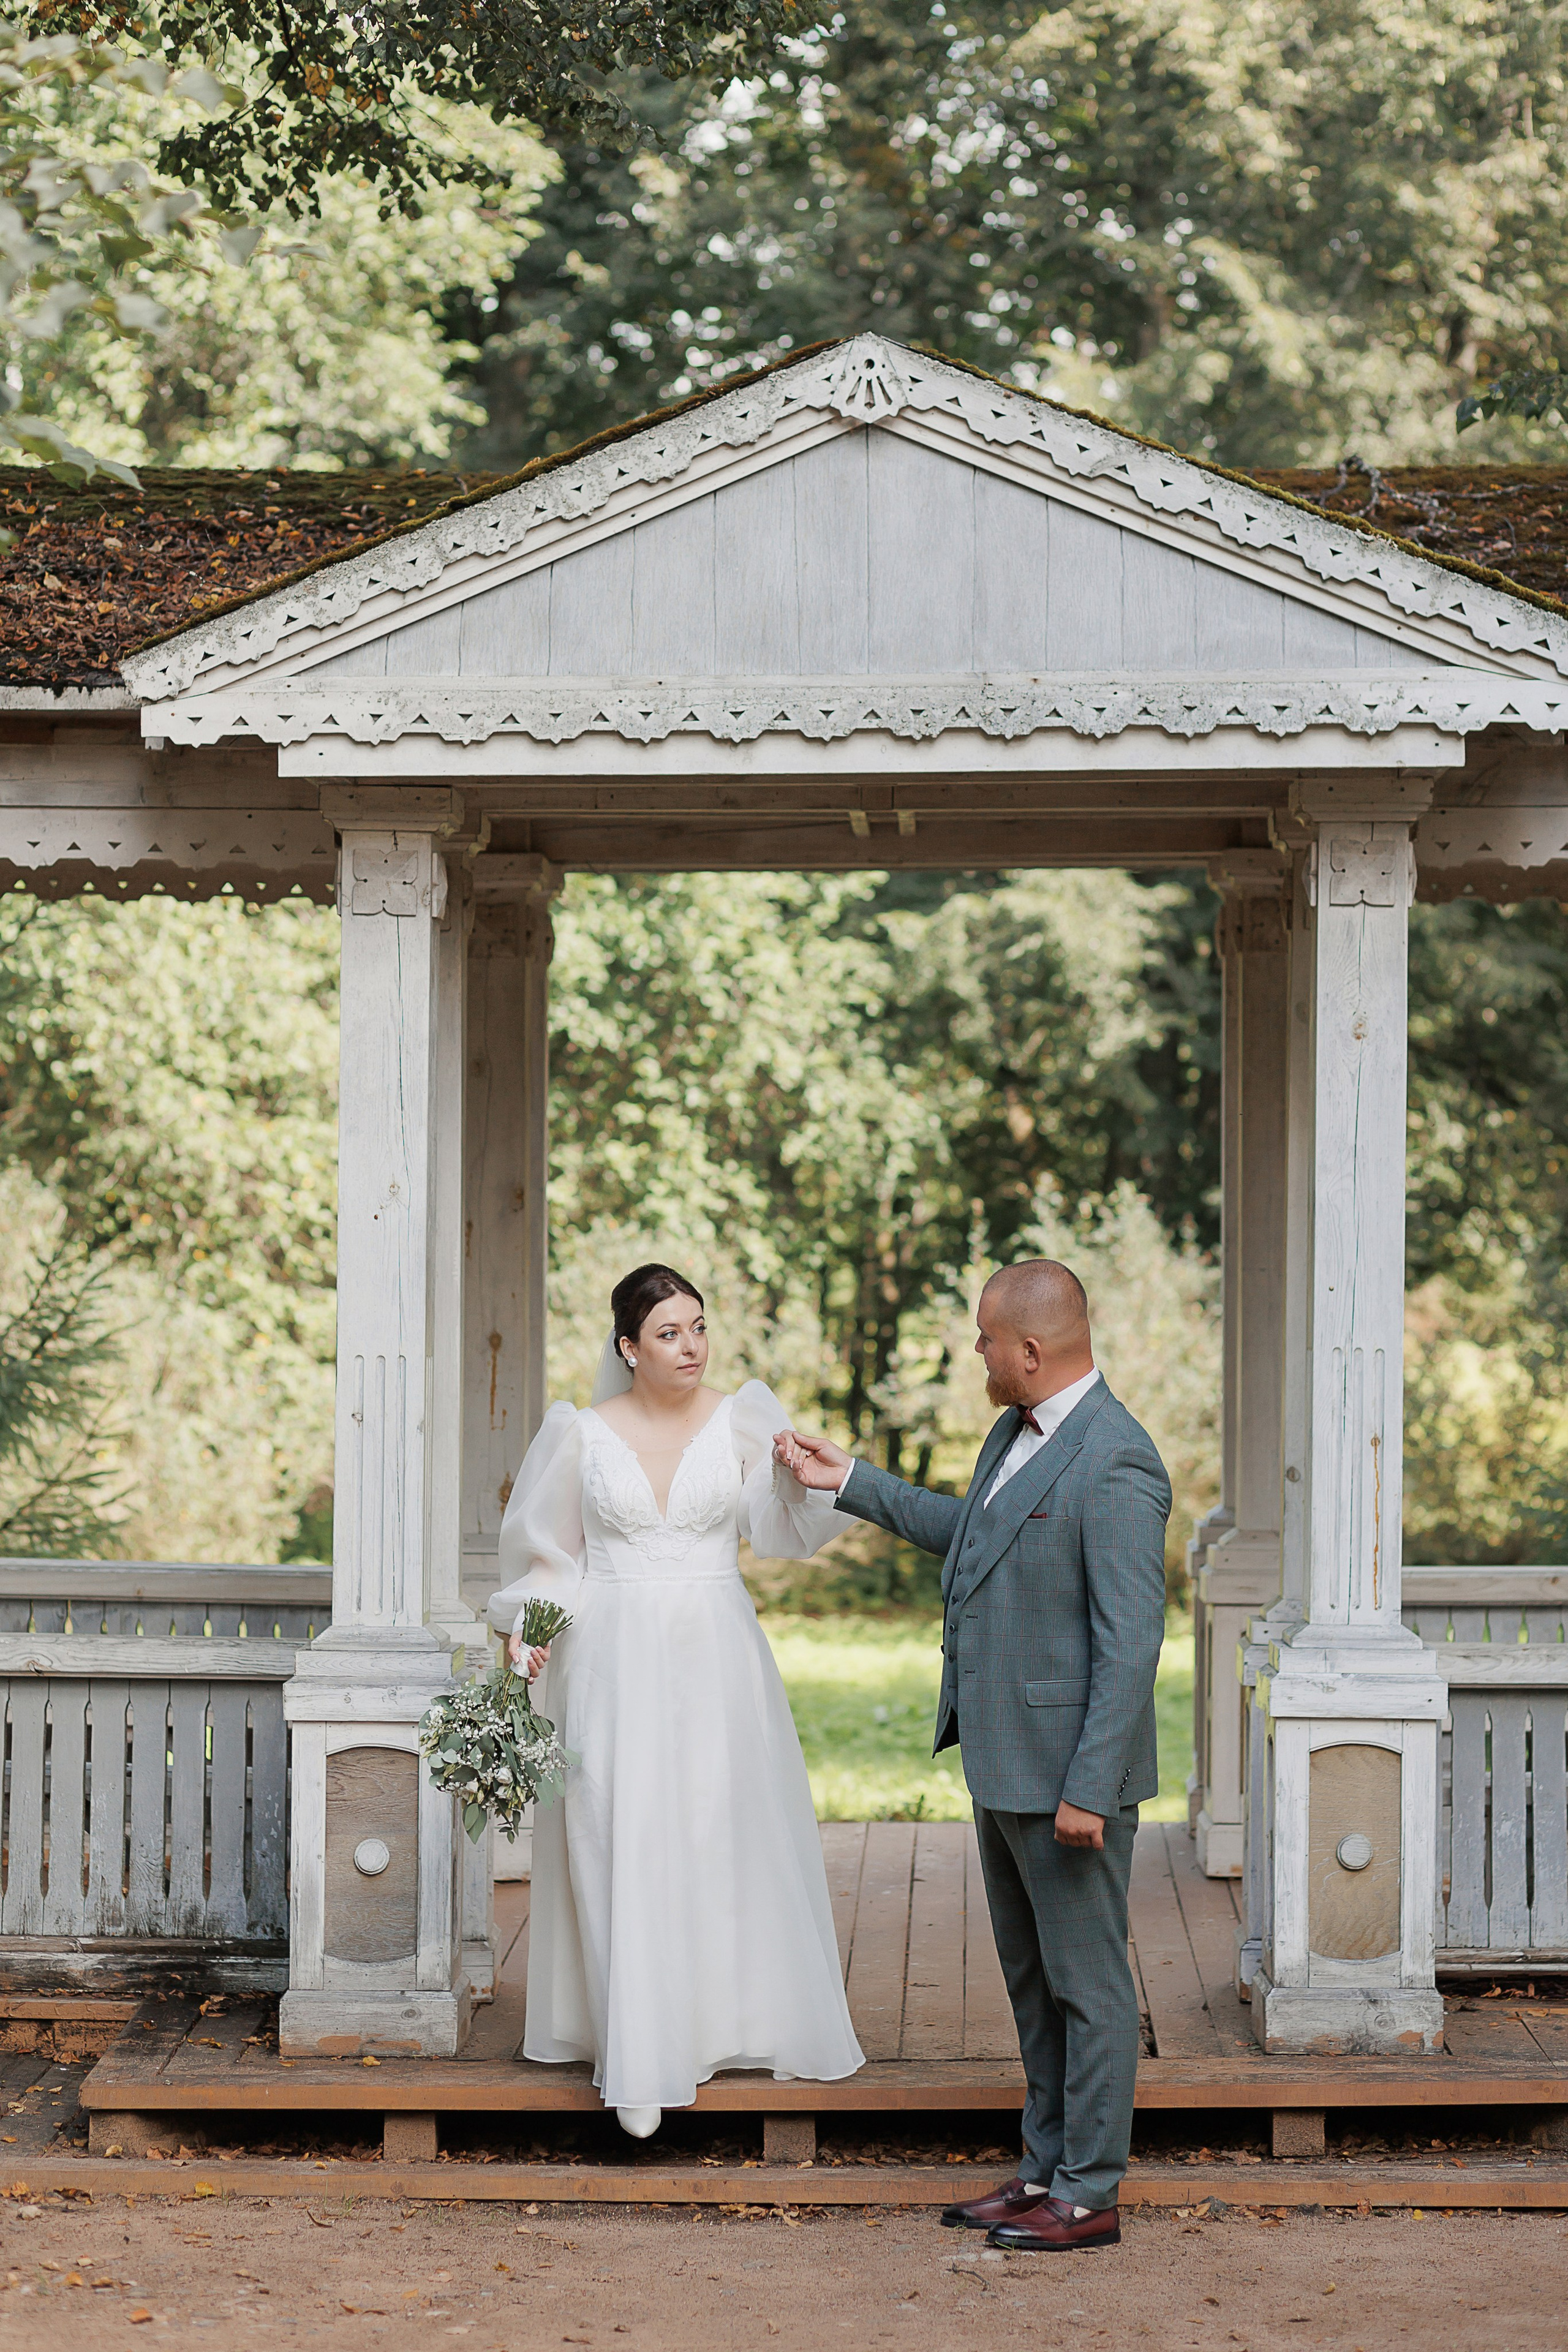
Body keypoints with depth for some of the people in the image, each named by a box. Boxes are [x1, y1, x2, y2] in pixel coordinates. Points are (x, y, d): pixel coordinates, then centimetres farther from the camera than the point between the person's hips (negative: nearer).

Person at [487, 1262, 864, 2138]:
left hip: (715, 1655, 1)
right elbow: (552, 1554, 10)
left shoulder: (743, 1420, 1)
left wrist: (803, 1475, -29)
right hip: (616, 1661, -1)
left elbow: (785, 1529, -11)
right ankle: (644, 2041, 4)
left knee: (725, 1828, 5)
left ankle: (718, 2022, 19)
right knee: (623, 1842, -2)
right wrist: (531, 1629, -3)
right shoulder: (583, 1435, 1)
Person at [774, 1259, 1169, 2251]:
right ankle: (1049, 2169, 28)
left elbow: (1130, 1643, -23)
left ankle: (1090, 2195, 11)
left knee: (1087, 1982, 2)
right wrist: (851, 1483, 28)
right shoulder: (1022, 1429, 8)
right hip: (1005, 1761, 10)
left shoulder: (1115, 1465, -21)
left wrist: (1088, 1791, -24)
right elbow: (970, 1532, 27)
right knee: (1034, 1980, 17)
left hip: (1070, 1770, -10)